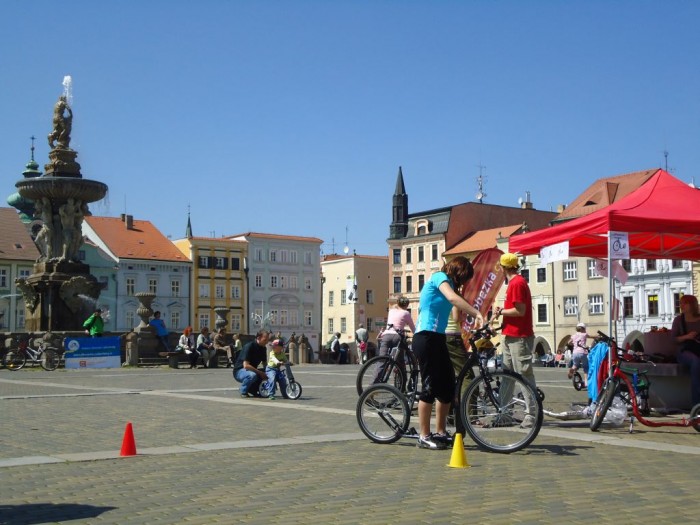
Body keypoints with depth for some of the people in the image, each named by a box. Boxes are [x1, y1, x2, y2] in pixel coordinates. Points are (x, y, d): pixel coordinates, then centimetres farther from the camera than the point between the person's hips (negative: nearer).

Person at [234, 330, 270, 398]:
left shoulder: (263, 348, 2)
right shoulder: (249, 347, -22)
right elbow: (246, 365, -29)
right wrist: (260, 372, -28)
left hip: (252, 370, 8)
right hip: (239, 371, -8)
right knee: (252, 375, -38)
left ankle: (252, 390, 3)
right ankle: (244, 392, -12)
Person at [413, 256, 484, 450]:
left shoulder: (448, 283, 23)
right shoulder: (440, 277, -8)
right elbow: (453, 298, -26)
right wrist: (477, 314, -34)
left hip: (437, 339, 10)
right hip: (426, 338, -10)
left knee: (448, 385, 9)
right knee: (430, 386, -7)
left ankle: (440, 433, 18)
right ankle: (424, 437, 0)